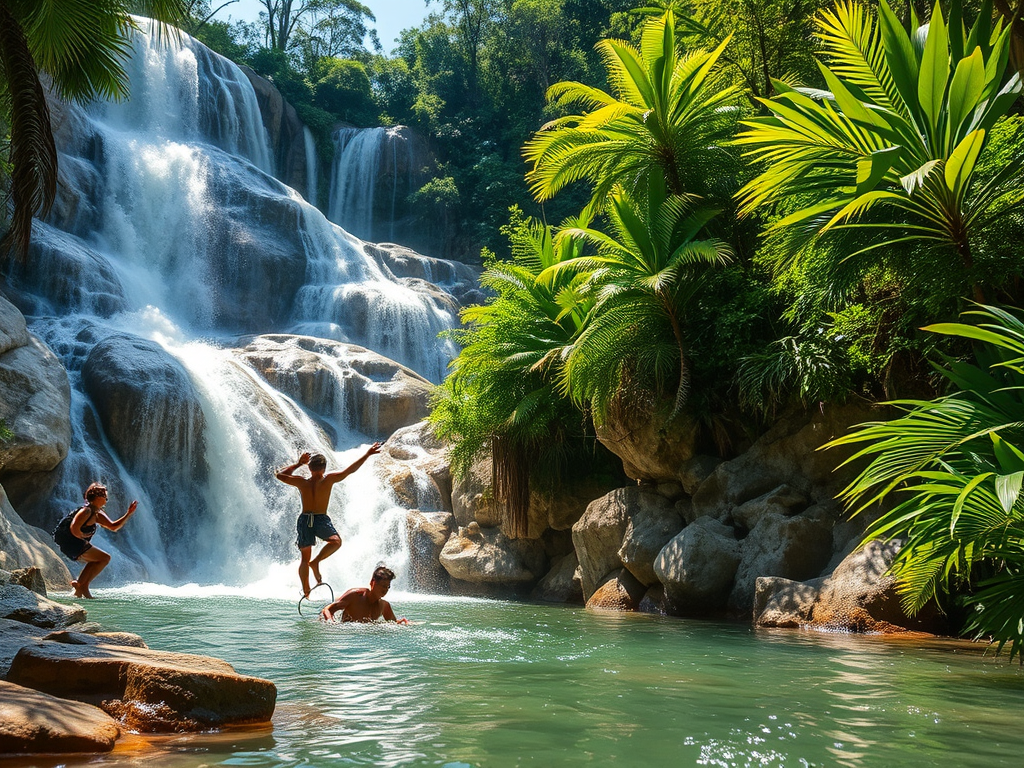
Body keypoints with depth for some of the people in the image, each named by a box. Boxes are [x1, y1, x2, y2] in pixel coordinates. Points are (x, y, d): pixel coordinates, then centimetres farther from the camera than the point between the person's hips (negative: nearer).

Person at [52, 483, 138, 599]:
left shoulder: (98, 514, 16)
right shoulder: (86, 511, -14)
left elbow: (113, 526, 18)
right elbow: (74, 528, -25)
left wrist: (129, 514, 12)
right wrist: (84, 539, -12)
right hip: (70, 541, -10)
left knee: (96, 560, 26)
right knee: (105, 558, -8)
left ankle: (79, 584, 18)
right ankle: (84, 586, -8)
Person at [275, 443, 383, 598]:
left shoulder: (301, 482, 1)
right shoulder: (329, 479, -4)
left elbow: (279, 475, 13)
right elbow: (350, 470, -4)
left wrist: (298, 464, 18)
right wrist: (367, 454, 1)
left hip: (304, 520, 2)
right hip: (322, 520, -2)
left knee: (304, 556, 14)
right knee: (336, 541, 24)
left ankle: (305, 589, 9)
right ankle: (315, 562, 2)